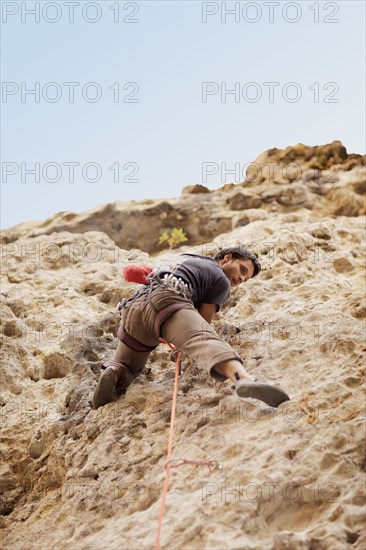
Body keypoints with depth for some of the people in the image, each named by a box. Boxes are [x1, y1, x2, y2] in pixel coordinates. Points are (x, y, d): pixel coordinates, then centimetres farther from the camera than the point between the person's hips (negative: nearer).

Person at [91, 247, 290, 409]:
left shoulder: (184, 257, 43)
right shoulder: (222, 282, 21)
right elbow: (203, 323, 12)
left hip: (132, 307, 7)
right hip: (167, 300, -6)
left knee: (125, 368, 25)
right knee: (206, 341, -31)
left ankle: (112, 373, -11)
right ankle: (245, 380, -61)